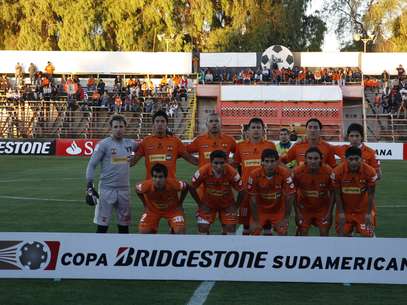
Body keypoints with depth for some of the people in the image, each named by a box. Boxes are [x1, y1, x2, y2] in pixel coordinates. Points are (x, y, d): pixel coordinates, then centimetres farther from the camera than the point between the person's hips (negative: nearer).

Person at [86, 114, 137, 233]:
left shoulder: (130, 143, 8)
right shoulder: (104, 144, -6)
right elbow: (92, 165, -6)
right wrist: (90, 186, -13)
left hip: (124, 189, 5)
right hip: (107, 189, -5)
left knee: (124, 225, 12)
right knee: (102, 226, -2)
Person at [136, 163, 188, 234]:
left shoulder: (173, 184, -35)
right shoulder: (146, 186, -33)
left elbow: (186, 186, -11)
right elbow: (137, 189, -6)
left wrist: (179, 203, -6)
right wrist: (145, 205, -5)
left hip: (172, 209, -1)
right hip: (153, 210, 1)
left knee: (180, 231, -21)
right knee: (143, 231, -16)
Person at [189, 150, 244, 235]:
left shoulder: (232, 173, -28)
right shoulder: (203, 171, -29)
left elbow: (241, 191, -11)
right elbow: (192, 188, -11)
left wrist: (235, 206, -5)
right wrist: (200, 204, -5)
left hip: (227, 204, 0)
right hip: (208, 203, 0)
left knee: (230, 229, -4)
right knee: (203, 228, -8)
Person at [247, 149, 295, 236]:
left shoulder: (284, 173, -25)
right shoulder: (254, 175, -24)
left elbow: (289, 196, -17)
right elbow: (253, 198, -16)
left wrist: (285, 218, -12)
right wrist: (256, 220, -12)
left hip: (278, 210, 0)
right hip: (260, 209, 0)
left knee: (282, 233, -5)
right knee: (254, 232, -3)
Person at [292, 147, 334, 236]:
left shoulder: (328, 172, -23)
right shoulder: (297, 172, -23)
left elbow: (332, 193, -9)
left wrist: (329, 213, -9)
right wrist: (297, 212, -9)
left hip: (323, 208, 0)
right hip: (304, 208, 0)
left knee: (324, 234, 0)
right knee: (302, 234, -1)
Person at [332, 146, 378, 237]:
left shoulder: (369, 171, -21)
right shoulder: (338, 171, -20)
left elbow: (371, 194, -10)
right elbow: (337, 194, -9)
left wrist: (368, 213, -9)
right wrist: (341, 213, -8)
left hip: (363, 209, -1)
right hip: (345, 209, 1)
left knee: (368, 235, -3)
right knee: (343, 234, 6)